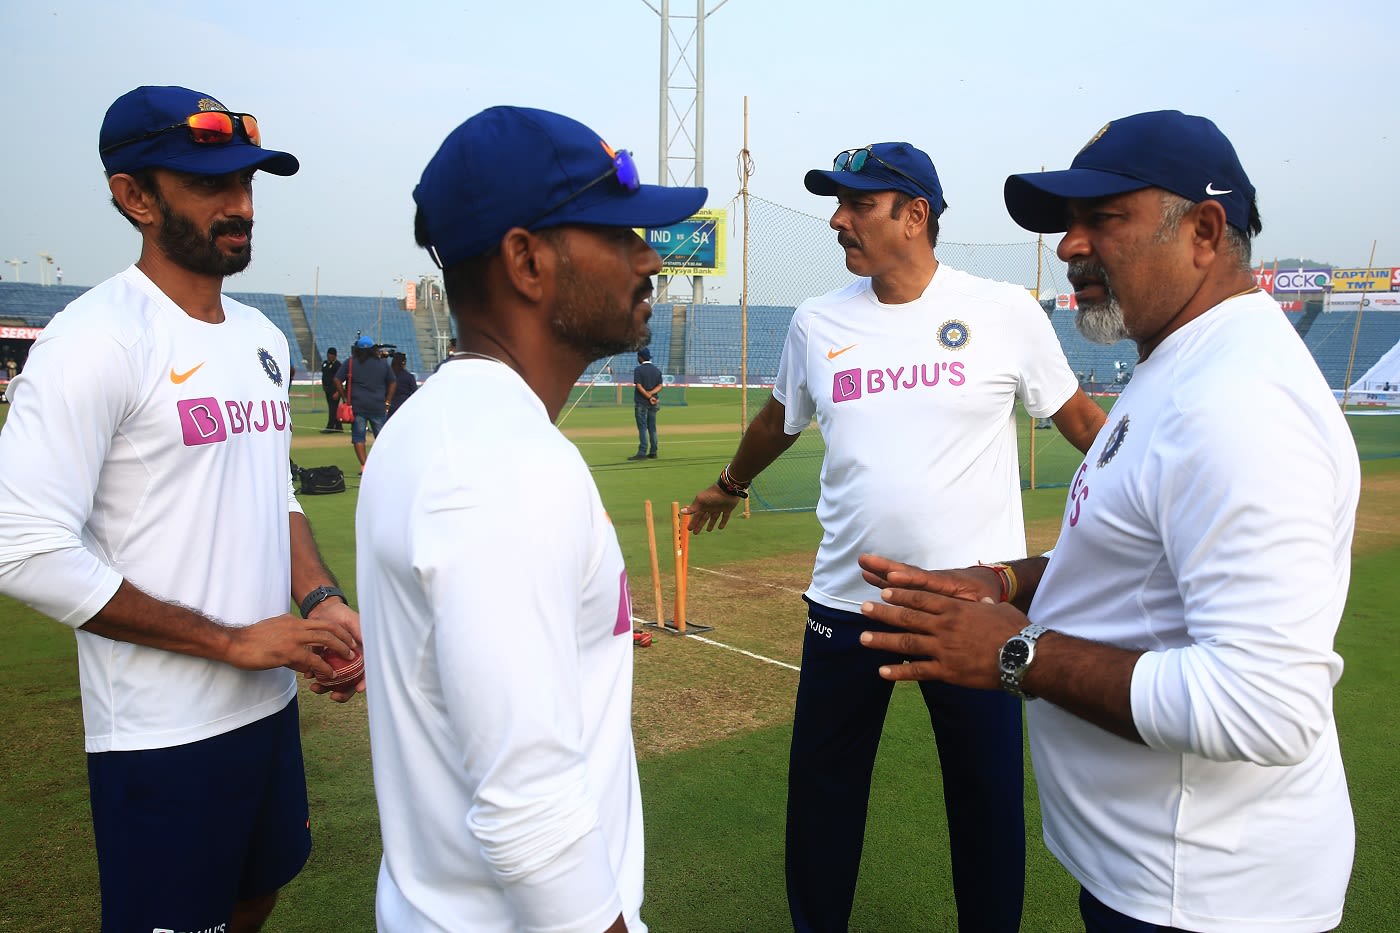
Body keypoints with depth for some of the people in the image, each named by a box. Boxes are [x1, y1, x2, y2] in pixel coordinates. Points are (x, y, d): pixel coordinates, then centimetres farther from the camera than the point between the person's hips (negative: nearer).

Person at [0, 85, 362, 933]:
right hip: (162, 737, -7)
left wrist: (321, 601, 0)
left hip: (270, 703, 8)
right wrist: (233, 640, -19)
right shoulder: (97, 340, -17)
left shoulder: (263, 337, 8)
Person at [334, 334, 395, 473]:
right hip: (378, 406, 1)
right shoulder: (383, 364, 7)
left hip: (357, 405, -1)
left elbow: (337, 380, -4)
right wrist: (387, 402, 14)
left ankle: (363, 465, -4)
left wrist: (345, 398, 3)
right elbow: (393, 383, 11)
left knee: (358, 437, 4)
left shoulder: (350, 363, 1)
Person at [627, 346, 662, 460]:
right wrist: (651, 394, -10)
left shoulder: (638, 369, -8)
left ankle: (642, 453, -10)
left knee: (642, 428, -7)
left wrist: (649, 397, -15)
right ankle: (653, 453, 12)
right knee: (652, 428, 10)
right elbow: (659, 386, 2)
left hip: (641, 403, -6)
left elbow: (639, 386, -16)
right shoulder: (657, 370, 10)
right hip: (653, 404, 6)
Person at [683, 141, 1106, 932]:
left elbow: (1078, 417, 5)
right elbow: (781, 420, 21)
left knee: (989, 795, 10)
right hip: (845, 601, 3)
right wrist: (731, 487, 34)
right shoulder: (817, 324, 4)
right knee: (822, 785, 14)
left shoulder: (1007, 312, -4)